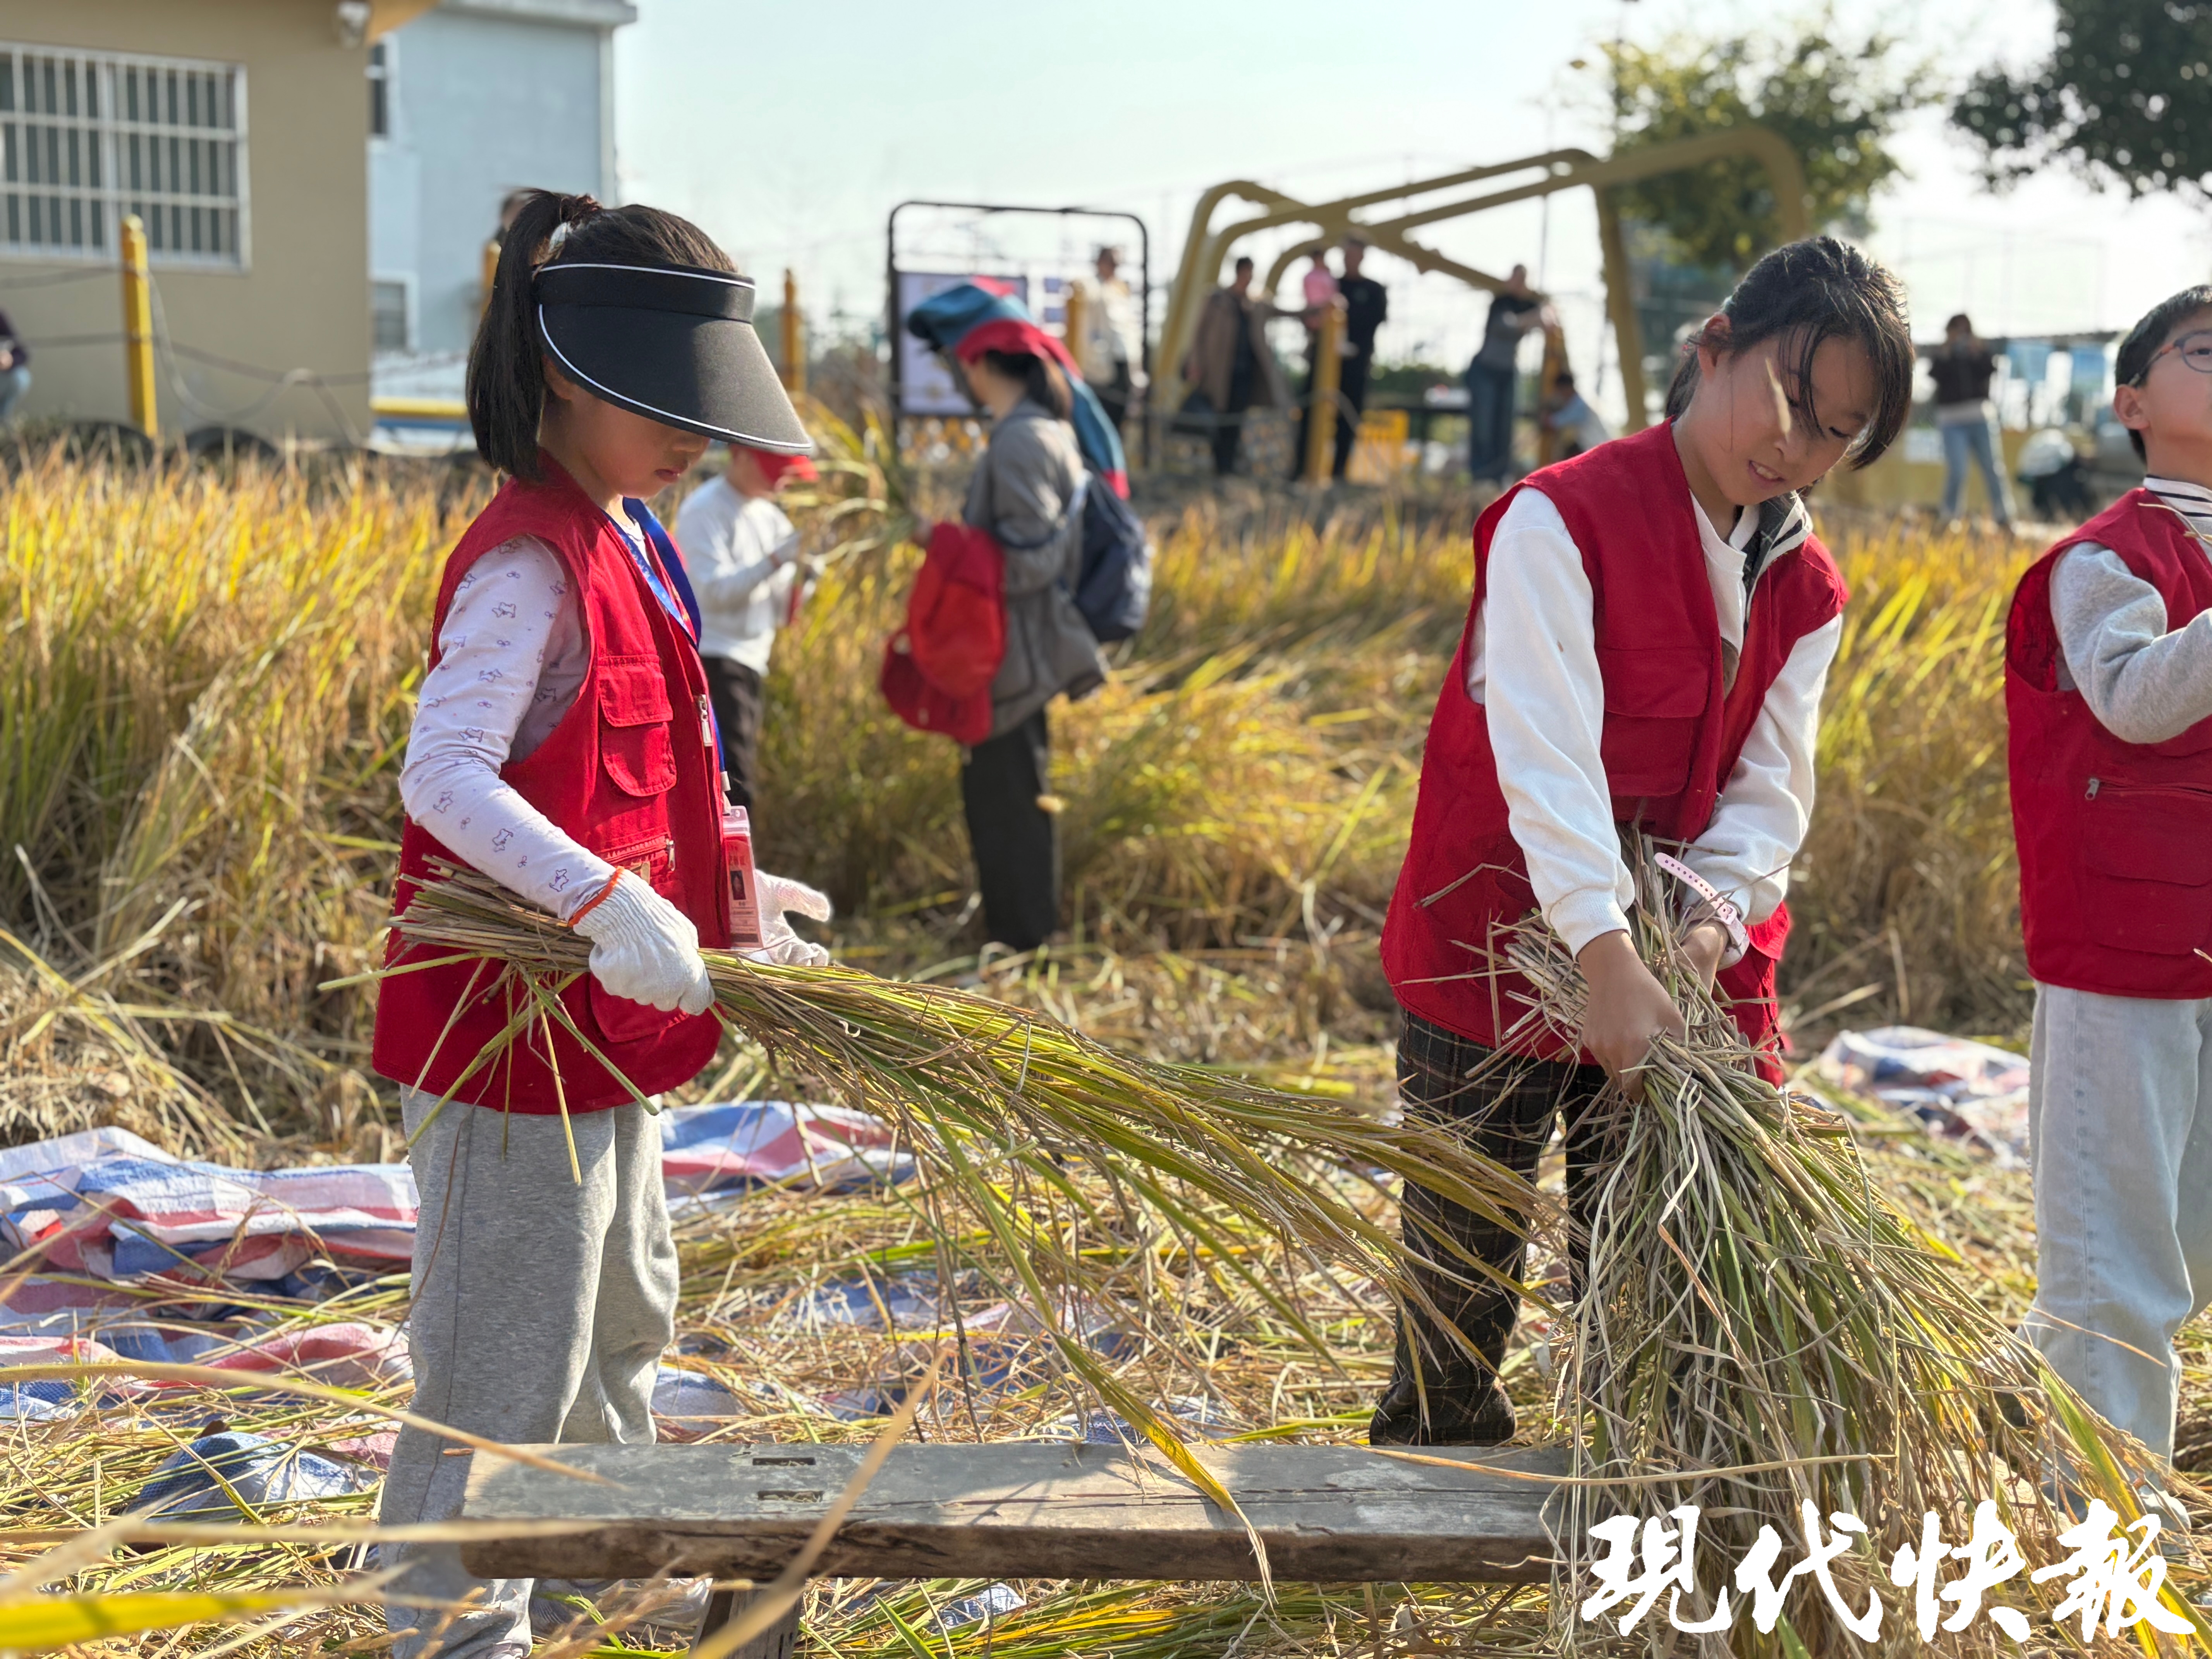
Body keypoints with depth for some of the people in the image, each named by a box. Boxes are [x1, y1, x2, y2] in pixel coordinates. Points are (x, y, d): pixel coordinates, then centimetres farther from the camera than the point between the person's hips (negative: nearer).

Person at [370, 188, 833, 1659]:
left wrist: (721, 886, 12)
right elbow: (444, 777, -32)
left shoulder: (624, 541, 10)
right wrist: (607, 902, -42)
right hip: (510, 1028, -11)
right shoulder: (529, 562, -20)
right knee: (506, 1364, 1)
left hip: (600, 1019, 11)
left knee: (623, 1319, 26)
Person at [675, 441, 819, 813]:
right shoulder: (705, 510, -7)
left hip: (750, 665, 9)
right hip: (714, 661, -9)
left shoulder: (769, 517, 17)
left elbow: (781, 607, 17)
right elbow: (714, 590, -17)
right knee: (735, 793, -18)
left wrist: (802, 578, -4)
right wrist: (776, 560, -24)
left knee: (739, 791, 10)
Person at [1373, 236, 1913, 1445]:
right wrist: (1605, 952, -32)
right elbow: (1546, 753, -22)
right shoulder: (1563, 518, -12)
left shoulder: (1804, 594, 8)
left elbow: (1771, 789, 1)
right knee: (1458, 1298, 5)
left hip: (1686, 976, 5)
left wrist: (1718, 913, -19)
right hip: (1501, 953, -5)